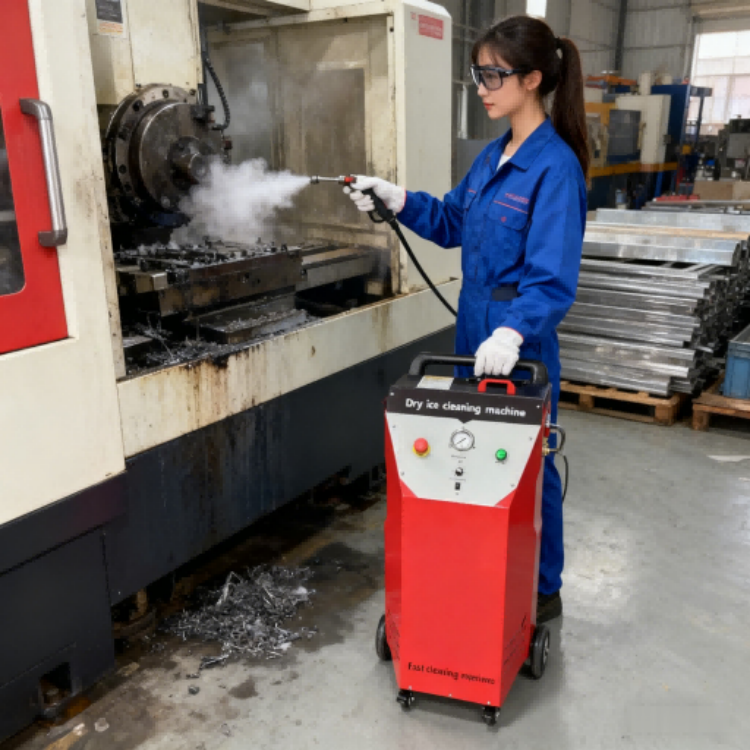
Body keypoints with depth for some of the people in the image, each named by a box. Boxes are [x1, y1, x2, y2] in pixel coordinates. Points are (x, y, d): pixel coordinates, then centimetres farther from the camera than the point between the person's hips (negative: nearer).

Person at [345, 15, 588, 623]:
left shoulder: (555, 166, -17)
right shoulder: (493, 156, 7)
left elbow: (553, 278, -23)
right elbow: (452, 222, 18)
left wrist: (513, 331, -37)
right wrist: (396, 199, 6)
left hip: (520, 344, -8)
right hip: (476, 333, 8)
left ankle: (543, 593, 29)